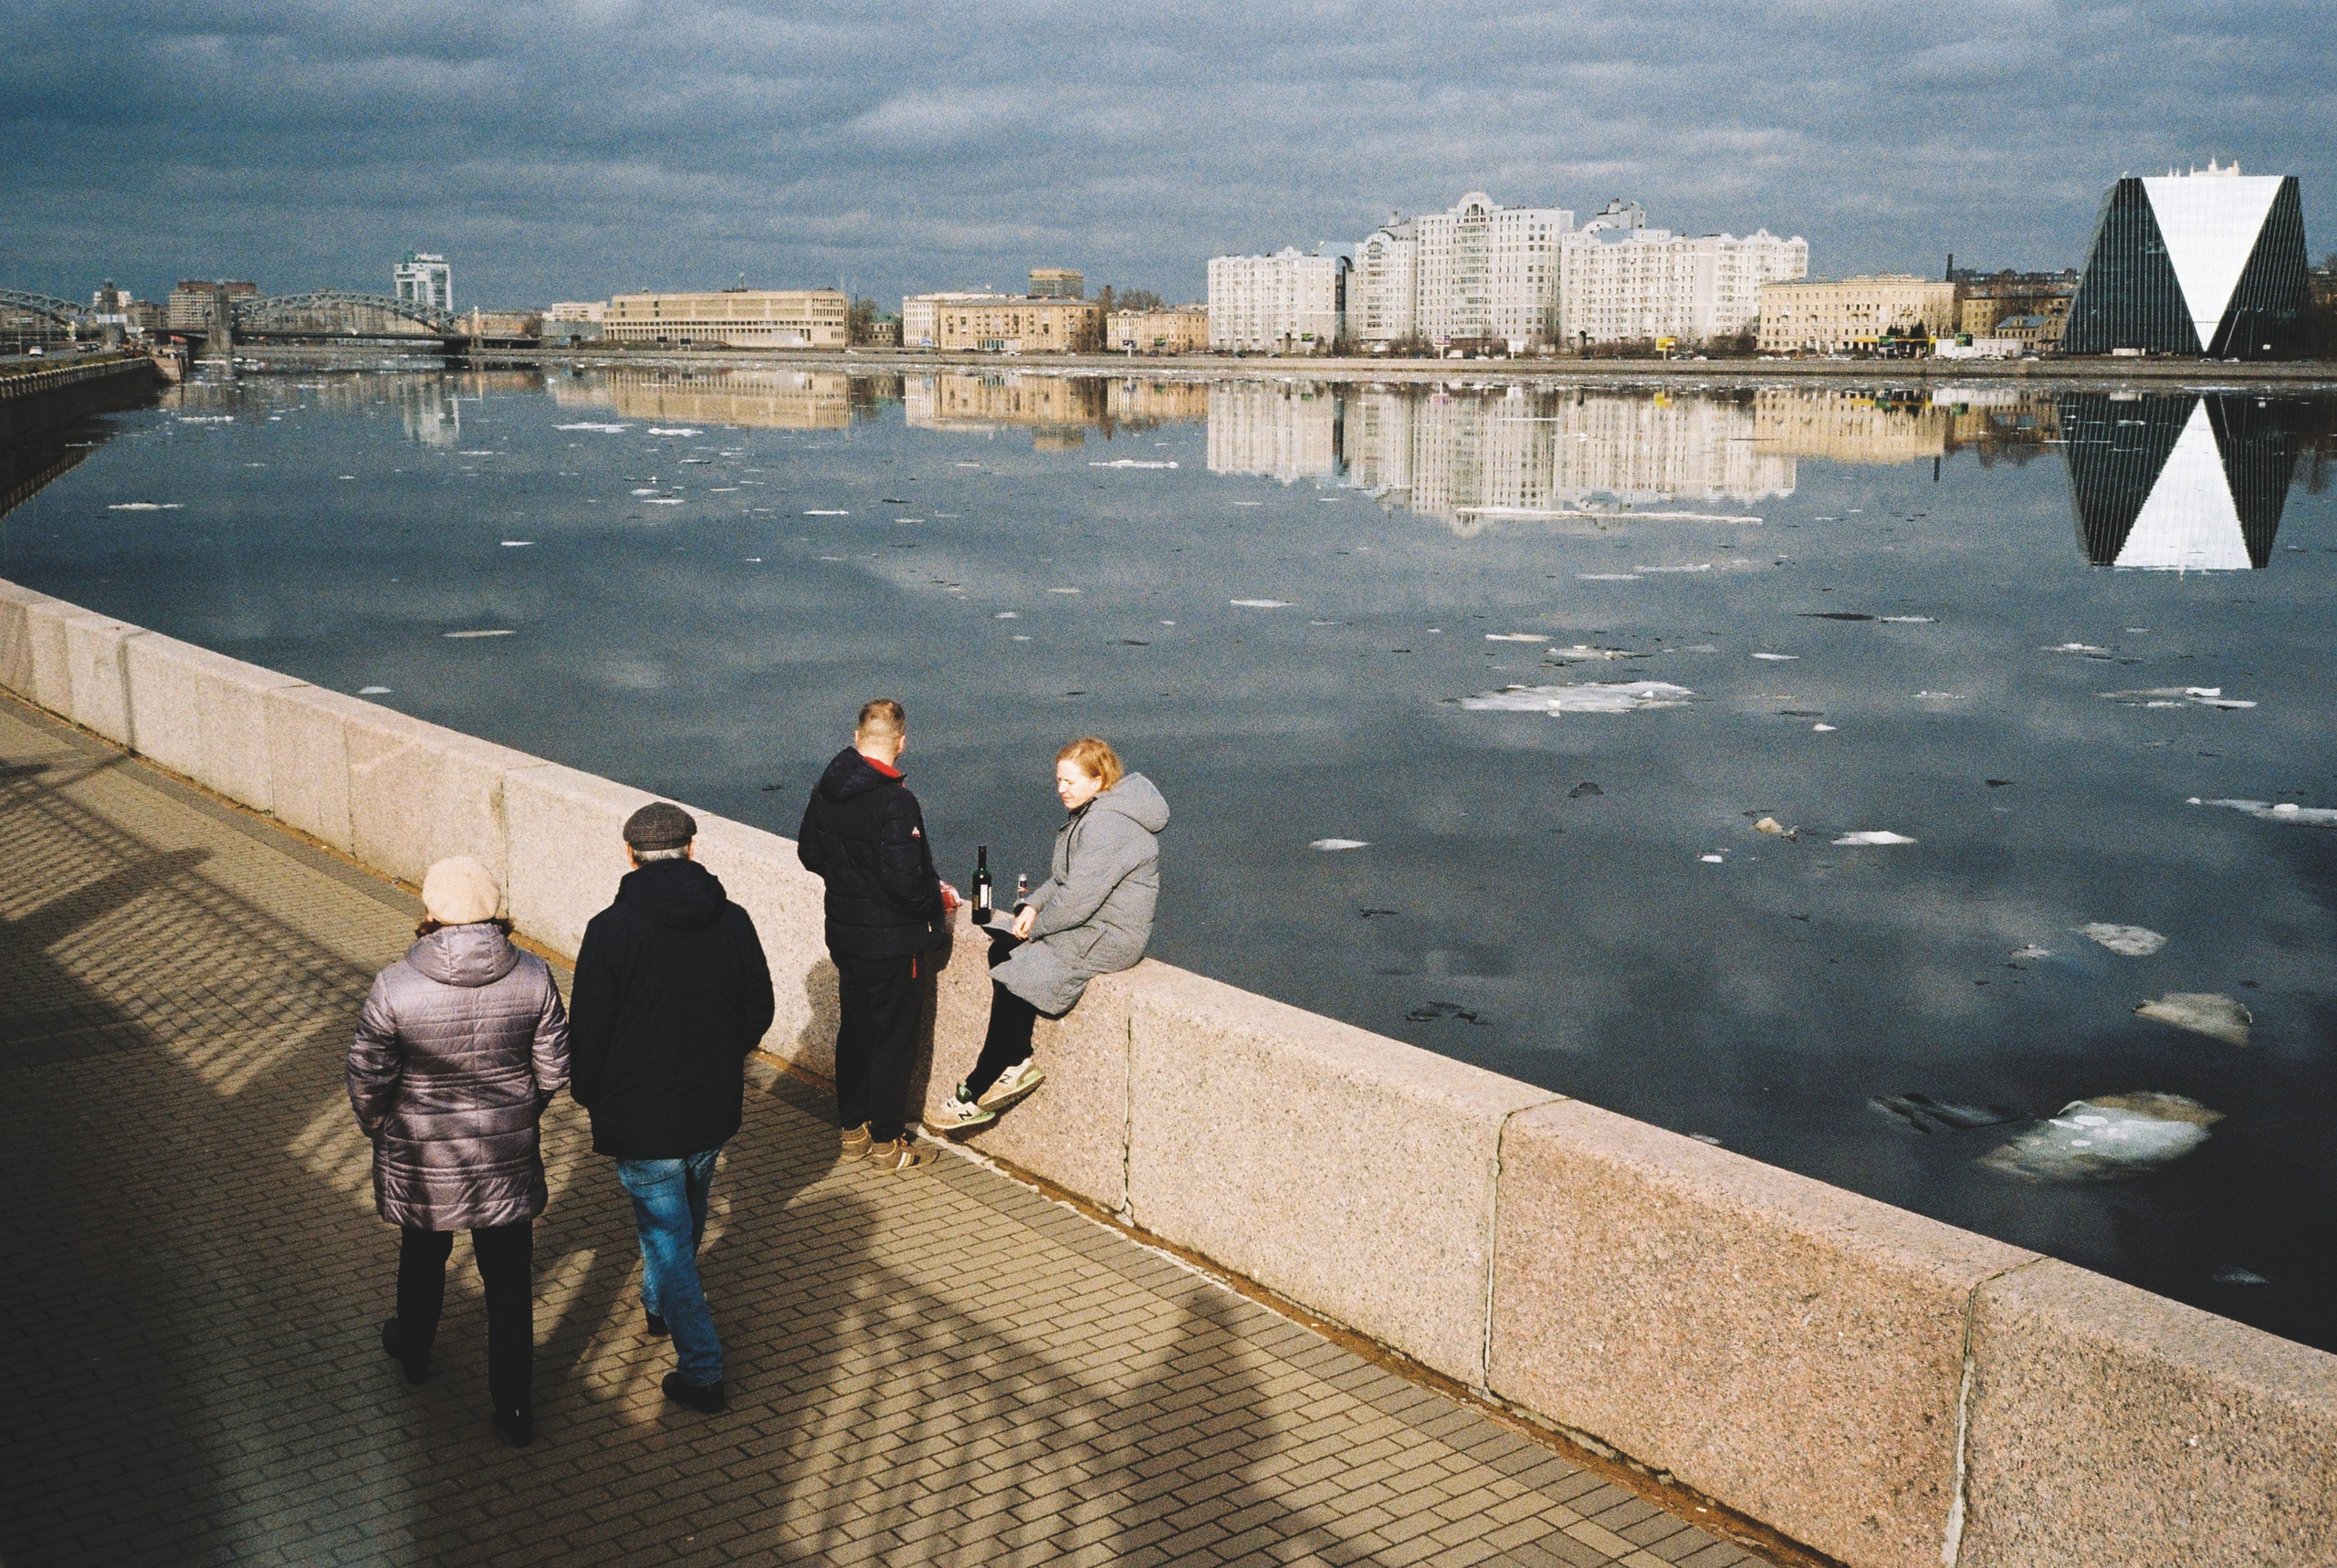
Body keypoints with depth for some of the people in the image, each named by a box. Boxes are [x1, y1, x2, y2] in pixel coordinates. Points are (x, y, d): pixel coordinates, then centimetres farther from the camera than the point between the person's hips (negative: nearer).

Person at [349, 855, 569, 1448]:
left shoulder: (395, 986, -20)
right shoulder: (532, 977, -13)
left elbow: (366, 1080, -12)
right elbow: (553, 1071, -3)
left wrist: (382, 1130, 9)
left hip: (422, 1162, 0)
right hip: (509, 1158, 0)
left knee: (423, 1255, 26)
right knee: (509, 1281, 12)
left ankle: (413, 1350, 52)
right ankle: (515, 1407, 18)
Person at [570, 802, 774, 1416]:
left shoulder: (611, 930, -18)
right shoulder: (733, 921, -5)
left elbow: (588, 1030, -13)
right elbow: (759, 1011, 5)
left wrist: (588, 1094, 5)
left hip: (642, 1118, -5)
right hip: (714, 1110, 5)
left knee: (665, 1236, 7)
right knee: (685, 1222, 28)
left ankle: (701, 1370, 9)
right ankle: (660, 1304, 52)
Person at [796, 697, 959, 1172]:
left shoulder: (827, 790, -1)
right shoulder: (894, 801, -25)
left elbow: (809, 853, 10)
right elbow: (906, 880, -27)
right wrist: (939, 898, -8)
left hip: (844, 932, 7)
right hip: (891, 940, -7)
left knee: (854, 1028, 20)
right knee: (893, 1038, 6)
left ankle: (853, 1128, 31)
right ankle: (886, 1142, 15)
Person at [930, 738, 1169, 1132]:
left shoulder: (1109, 826, -22)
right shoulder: (1092, 812, 12)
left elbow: (1080, 897, -25)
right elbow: (1062, 877, 18)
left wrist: (1037, 926, -10)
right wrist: (1034, 905, 1)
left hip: (1109, 936, -11)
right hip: (1086, 922, 11)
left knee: (1015, 980, -14)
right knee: (1002, 952, 0)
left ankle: (975, 1094, -6)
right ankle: (1019, 1063, 3)